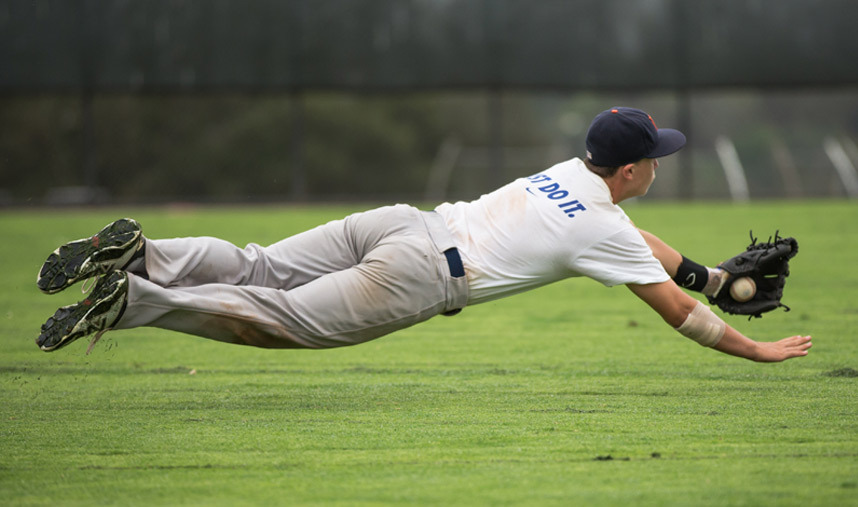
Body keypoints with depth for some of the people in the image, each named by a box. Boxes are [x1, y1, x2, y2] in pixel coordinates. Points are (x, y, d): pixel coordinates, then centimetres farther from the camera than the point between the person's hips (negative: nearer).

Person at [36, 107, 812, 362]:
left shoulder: (571, 172, 24)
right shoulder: (606, 229, 1)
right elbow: (678, 312, 5)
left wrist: (717, 278, 45)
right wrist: (759, 351, 16)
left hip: (398, 222, 7)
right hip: (414, 276, -7)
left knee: (253, 271, 3)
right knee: (283, 318, -13)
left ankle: (141, 255, -16)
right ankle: (132, 300, -27)